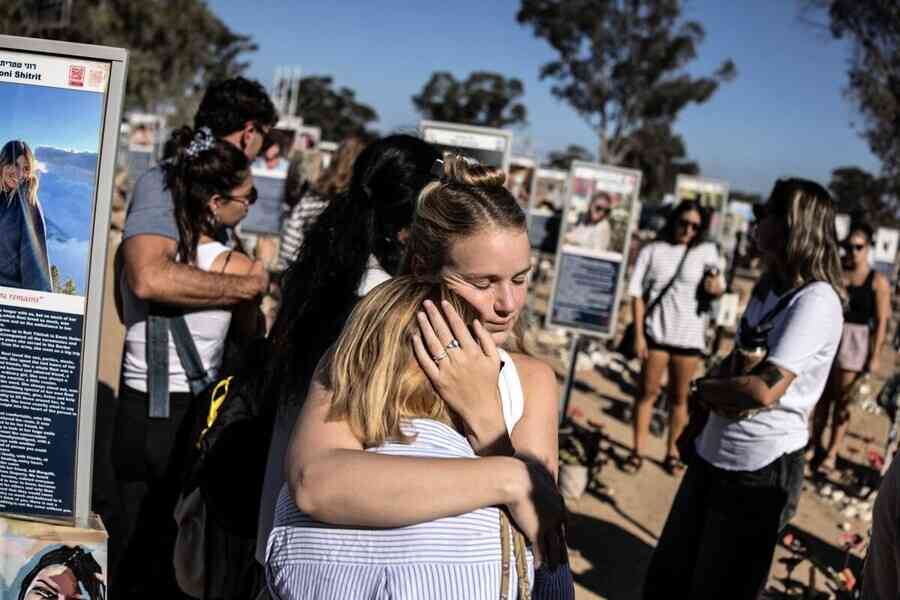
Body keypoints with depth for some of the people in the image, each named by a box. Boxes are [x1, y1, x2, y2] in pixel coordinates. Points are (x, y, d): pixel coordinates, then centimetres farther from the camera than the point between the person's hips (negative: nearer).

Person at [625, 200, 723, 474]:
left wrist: (715, 286, -14)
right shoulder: (652, 251, 0)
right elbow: (637, 293, -1)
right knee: (648, 391, 3)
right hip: (656, 332, -1)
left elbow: (718, 289, 11)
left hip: (689, 335, 1)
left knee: (679, 396, 9)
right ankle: (638, 450, 11)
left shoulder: (707, 251, 4)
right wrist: (638, 334, -8)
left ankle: (672, 451, 20)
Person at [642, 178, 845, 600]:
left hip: (762, 471, -8)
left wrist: (704, 388, -9)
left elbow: (765, 389, -25)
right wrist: (720, 397, -5)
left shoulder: (815, 300, -18)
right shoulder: (767, 288, 9)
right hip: (711, 453, 8)